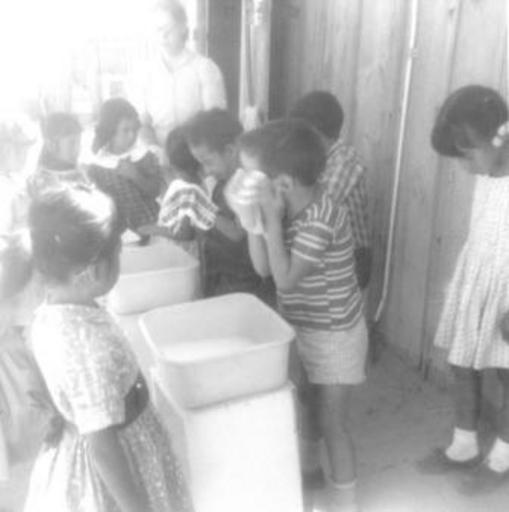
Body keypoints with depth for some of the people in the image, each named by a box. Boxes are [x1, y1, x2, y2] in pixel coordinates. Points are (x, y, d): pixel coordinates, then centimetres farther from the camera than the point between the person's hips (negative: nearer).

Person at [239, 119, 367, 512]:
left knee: (332, 421, 7)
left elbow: (285, 278, -28)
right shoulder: (290, 209, -5)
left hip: (334, 336, -8)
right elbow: (263, 267, -3)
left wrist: (272, 219, -29)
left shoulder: (320, 221, -31)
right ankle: (308, 466, 50)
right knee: (310, 405, 26)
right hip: (307, 329, 8)